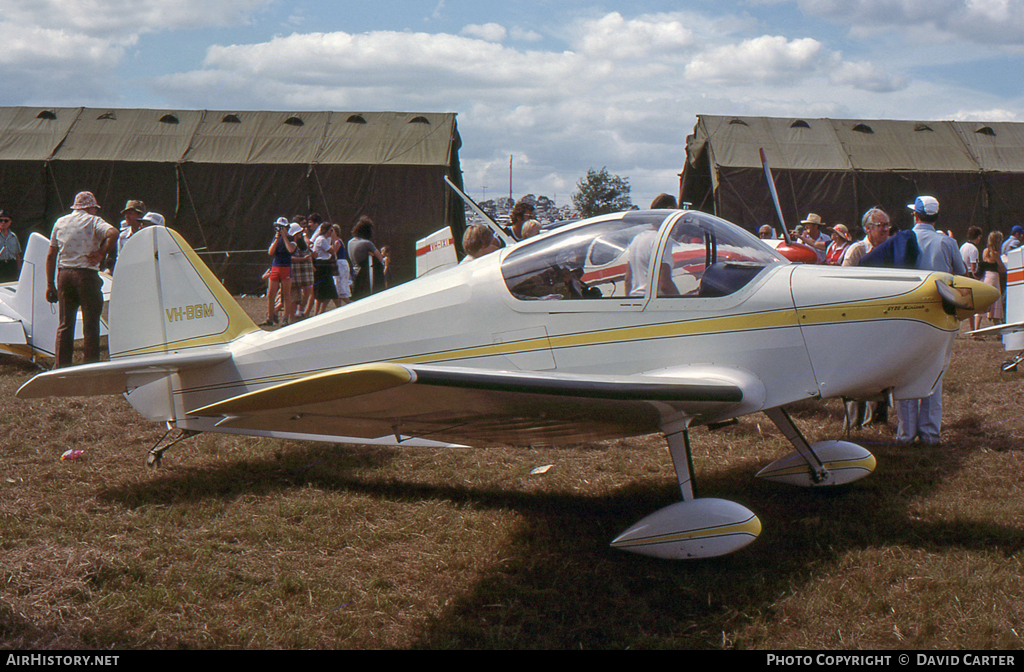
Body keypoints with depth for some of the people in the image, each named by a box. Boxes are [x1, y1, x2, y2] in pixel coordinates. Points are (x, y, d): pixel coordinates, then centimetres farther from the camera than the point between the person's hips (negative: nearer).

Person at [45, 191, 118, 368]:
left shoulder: (60, 222, 15)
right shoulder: (93, 221, 0)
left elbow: (51, 255, 12)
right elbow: (113, 233, -21)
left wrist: (50, 284, 14)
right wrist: (101, 254, -8)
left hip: (63, 274, 5)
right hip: (86, 274, -5)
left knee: (65, 324, 10)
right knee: (90, 323, 1)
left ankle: (60, 367, 8)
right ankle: (91, 366, 0)